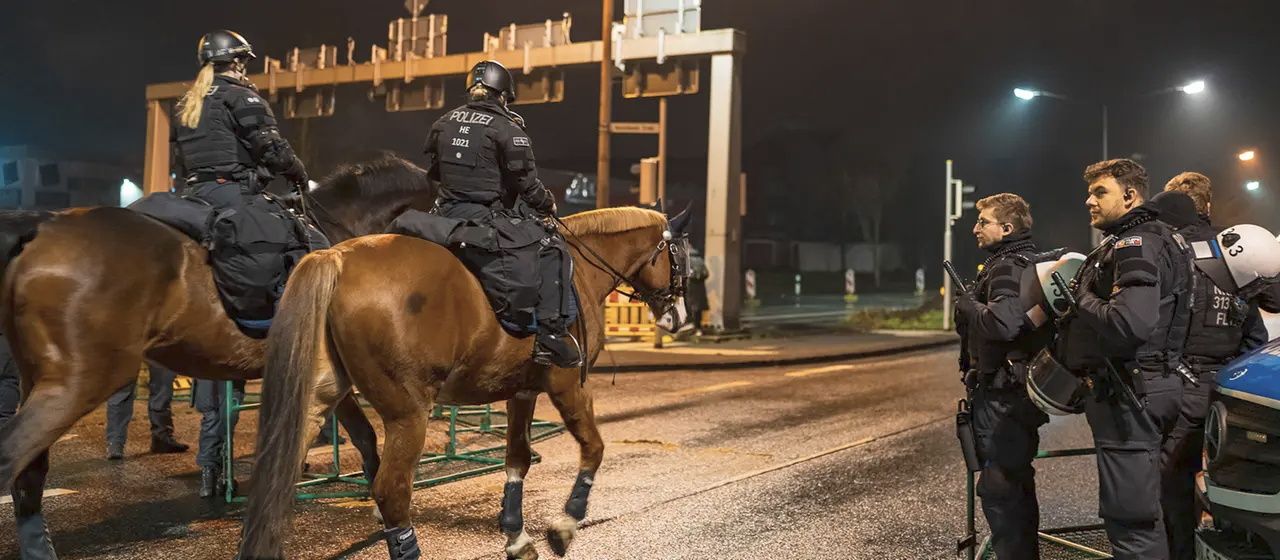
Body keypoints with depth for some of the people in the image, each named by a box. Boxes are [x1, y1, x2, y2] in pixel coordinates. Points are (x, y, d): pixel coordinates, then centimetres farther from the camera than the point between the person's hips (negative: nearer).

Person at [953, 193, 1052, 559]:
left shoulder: (1009, 267, -16)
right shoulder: (1025, 262, 16)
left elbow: (1003, 323, -31)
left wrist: (967, 304, -15)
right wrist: (972, 306, 9)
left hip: (1001, 395, -11)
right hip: (1017, 389, 11)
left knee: (999, 488, -6)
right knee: (1016, 485, 19)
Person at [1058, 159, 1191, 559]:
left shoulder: (1136, 245, -14)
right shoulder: (1133, 243, 19)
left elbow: (1130, 323, -28)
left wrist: (1082, 299, -13)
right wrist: (1085, 297, 6)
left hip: (1130, 394, -11)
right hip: (1144, 389, 11)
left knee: (1130, 518, -7)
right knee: (1142, 509, 19)